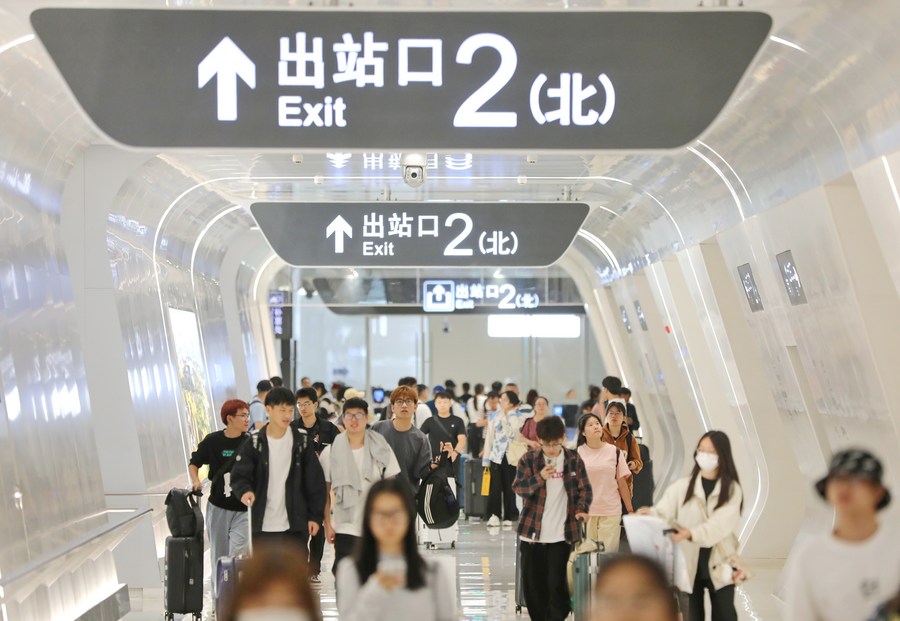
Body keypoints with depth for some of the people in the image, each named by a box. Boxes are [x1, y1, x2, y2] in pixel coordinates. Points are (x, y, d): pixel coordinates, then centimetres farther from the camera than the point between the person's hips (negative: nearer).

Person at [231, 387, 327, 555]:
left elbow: (315, 482, 3)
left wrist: (315, 515, -1)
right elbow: (239, 475, -5)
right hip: (263, 526, 0)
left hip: (295, 525, 0)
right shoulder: (255, 442, -2)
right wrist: (245, 490, -27)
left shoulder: (302, 441, 1)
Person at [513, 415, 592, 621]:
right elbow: (518, 487, -6)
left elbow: (585, 489, 4)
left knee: (557, 582, -2)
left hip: (561, 533, -1)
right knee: (533, 581, 8)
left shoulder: (574, 460, 2)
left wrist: (581, 508, -14)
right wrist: (539, 477, -22)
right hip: (532, 531, 1)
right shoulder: (528, 459, 0)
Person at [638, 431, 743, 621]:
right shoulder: (682, 486, 2)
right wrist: (650, 515, -35)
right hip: (690, 565, 1)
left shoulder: (732, 489, -2)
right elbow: (663, 513, -10)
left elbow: (720, 524, -17)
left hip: (719, 565, -1)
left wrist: (690, 533, -34)